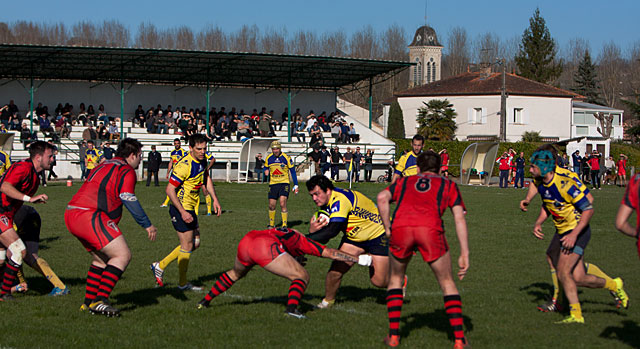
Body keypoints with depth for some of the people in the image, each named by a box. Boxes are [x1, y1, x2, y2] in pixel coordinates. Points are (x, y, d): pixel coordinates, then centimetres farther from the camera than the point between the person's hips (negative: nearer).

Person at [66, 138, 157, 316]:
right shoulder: (126, 171, -2)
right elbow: (129, 200, -12)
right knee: (123, 255, -9)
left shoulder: (104, 165, 27)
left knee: (101, 259, 23)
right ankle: (100, 300, -16)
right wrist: (147, 225, -6)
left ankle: (89, 301, 22)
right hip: (89, 216, -10)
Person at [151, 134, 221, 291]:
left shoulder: (202, 160, 3)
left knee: (195, 243, 15)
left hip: (191, 208, 9)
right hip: (181, 208, -9)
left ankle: (160, 266, 22)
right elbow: (169, 189, -24)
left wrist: (215, 199, 12)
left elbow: (206, 178, 22)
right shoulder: (184, 165, -24)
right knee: (187, 246, -3)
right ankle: (183, 283, 10)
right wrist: (183, 212, -27)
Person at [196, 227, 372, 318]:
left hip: (246, 241, 7)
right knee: (302, 277, 7)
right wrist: (358, 259, 28)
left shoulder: (283, 232, 39)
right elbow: (331, 253, 23)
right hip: (265, 247, -7)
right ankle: (292, 307, -17)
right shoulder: (303, 242, 23)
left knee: (235, 273, 37)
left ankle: (205, 301, 41)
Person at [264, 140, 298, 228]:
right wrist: (266, 171, -7)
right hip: (273, 184, 3)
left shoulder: (286, 158, -7)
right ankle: (271, 224, 23)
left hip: (284, 183, -3)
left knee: (282, 204, -17)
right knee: (271, 205, 5)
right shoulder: (268, 158, 2)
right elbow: (266, 168, 19)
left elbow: (292, 171, 0)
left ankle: (284, 225, -12)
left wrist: (295, 185, -2)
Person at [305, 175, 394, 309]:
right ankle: (328, 301, 10)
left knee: (379, 281, -6)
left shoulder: (339, 199, -32)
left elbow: (332, 231, -42)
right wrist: (313, 232, -27)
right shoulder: (326, 204, -4)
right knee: (336, 269, -11)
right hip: (353, 237, 7)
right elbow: (324, 238, -5)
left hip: (378, 234, -7)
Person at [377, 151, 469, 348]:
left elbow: (382, 198, 12)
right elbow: (459, 217, 16)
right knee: (447, 284, 16)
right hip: (431, 229, -1)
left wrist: (388, 229, 15)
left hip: (400, 228, 1)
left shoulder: (404, 182, 32)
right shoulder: (448, 185, 29)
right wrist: (464, 254, 14)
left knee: (396, 279, 24)